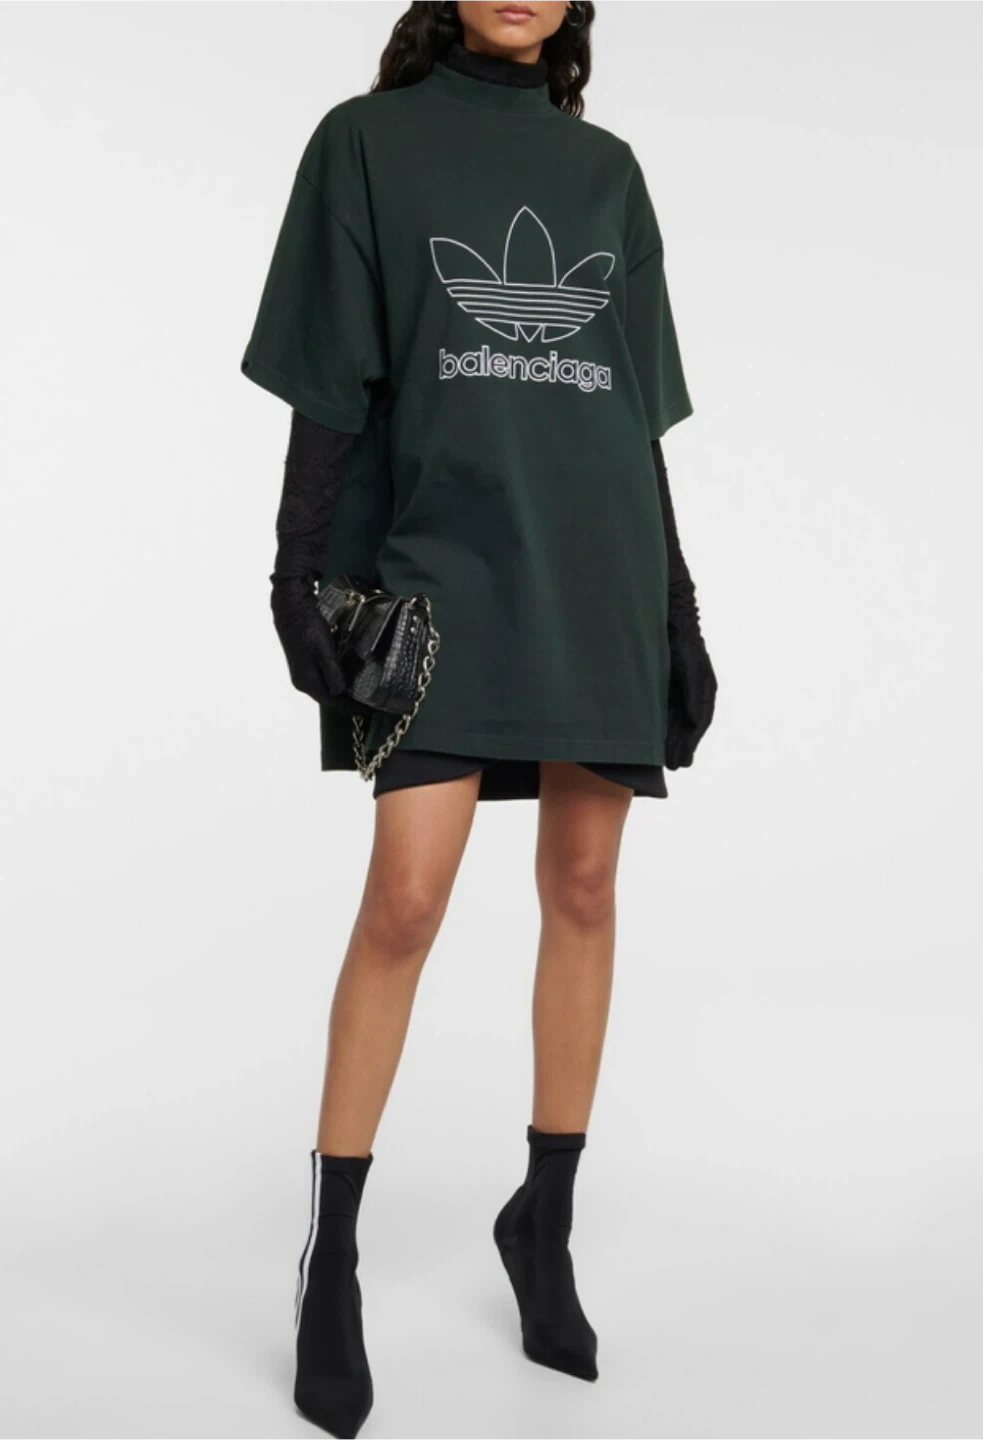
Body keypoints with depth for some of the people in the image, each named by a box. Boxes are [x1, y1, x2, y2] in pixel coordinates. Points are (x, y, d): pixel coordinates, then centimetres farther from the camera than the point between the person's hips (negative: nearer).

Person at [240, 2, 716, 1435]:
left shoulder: (607, 169, 15)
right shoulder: (367, 140, 7)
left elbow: (639, 406, 15)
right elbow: (330, 387, 2)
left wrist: (674, 594, 11)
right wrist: (301, 573, -7)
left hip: (601, 570, 4)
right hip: (441, 566, -3)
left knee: (584, 887, 4)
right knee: (405, 898, -13)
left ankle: (546, 1220, 19)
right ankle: (332, 1265, 0)